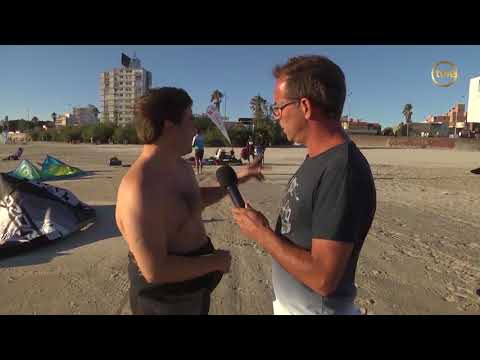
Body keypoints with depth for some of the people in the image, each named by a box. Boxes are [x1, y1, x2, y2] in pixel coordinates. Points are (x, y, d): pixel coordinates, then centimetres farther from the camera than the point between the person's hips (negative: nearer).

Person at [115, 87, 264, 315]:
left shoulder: (180, 166, -1)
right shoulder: (140, 189, -31)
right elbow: (154, 271, -31)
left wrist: (236, 179, 11)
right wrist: (214, 262, -20)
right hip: (166, 299, -8)